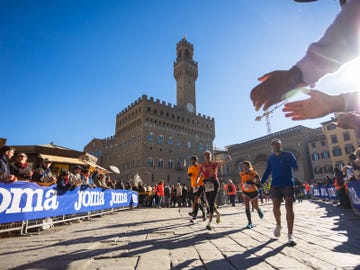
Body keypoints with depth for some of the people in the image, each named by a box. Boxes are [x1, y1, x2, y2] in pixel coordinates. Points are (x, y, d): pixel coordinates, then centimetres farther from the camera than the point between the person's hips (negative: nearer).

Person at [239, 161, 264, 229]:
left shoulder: (254, 173, -21)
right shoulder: (241, 174, -10)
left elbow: (259, 184, -22)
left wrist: (252, 183, -37)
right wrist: (242, 189, 9)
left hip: (253, 192, -2)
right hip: (245, 193, 2)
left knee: (256, 207, 14)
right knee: (247, 208, -7)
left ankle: (259, 211, 50)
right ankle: (250, 223, 3)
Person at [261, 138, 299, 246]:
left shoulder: (288, 155, 1)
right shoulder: (271, 158, 10)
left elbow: (295, 166, -8)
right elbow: (267, 171, 14)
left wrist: (295, 168, -32)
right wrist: (261, 182, 6)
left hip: (288, 184, -3)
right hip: (275, 185, 3)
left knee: (289, 208, -6)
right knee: (276, 207, 1)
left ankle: (290, 235, -3)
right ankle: (278, 225, 30)